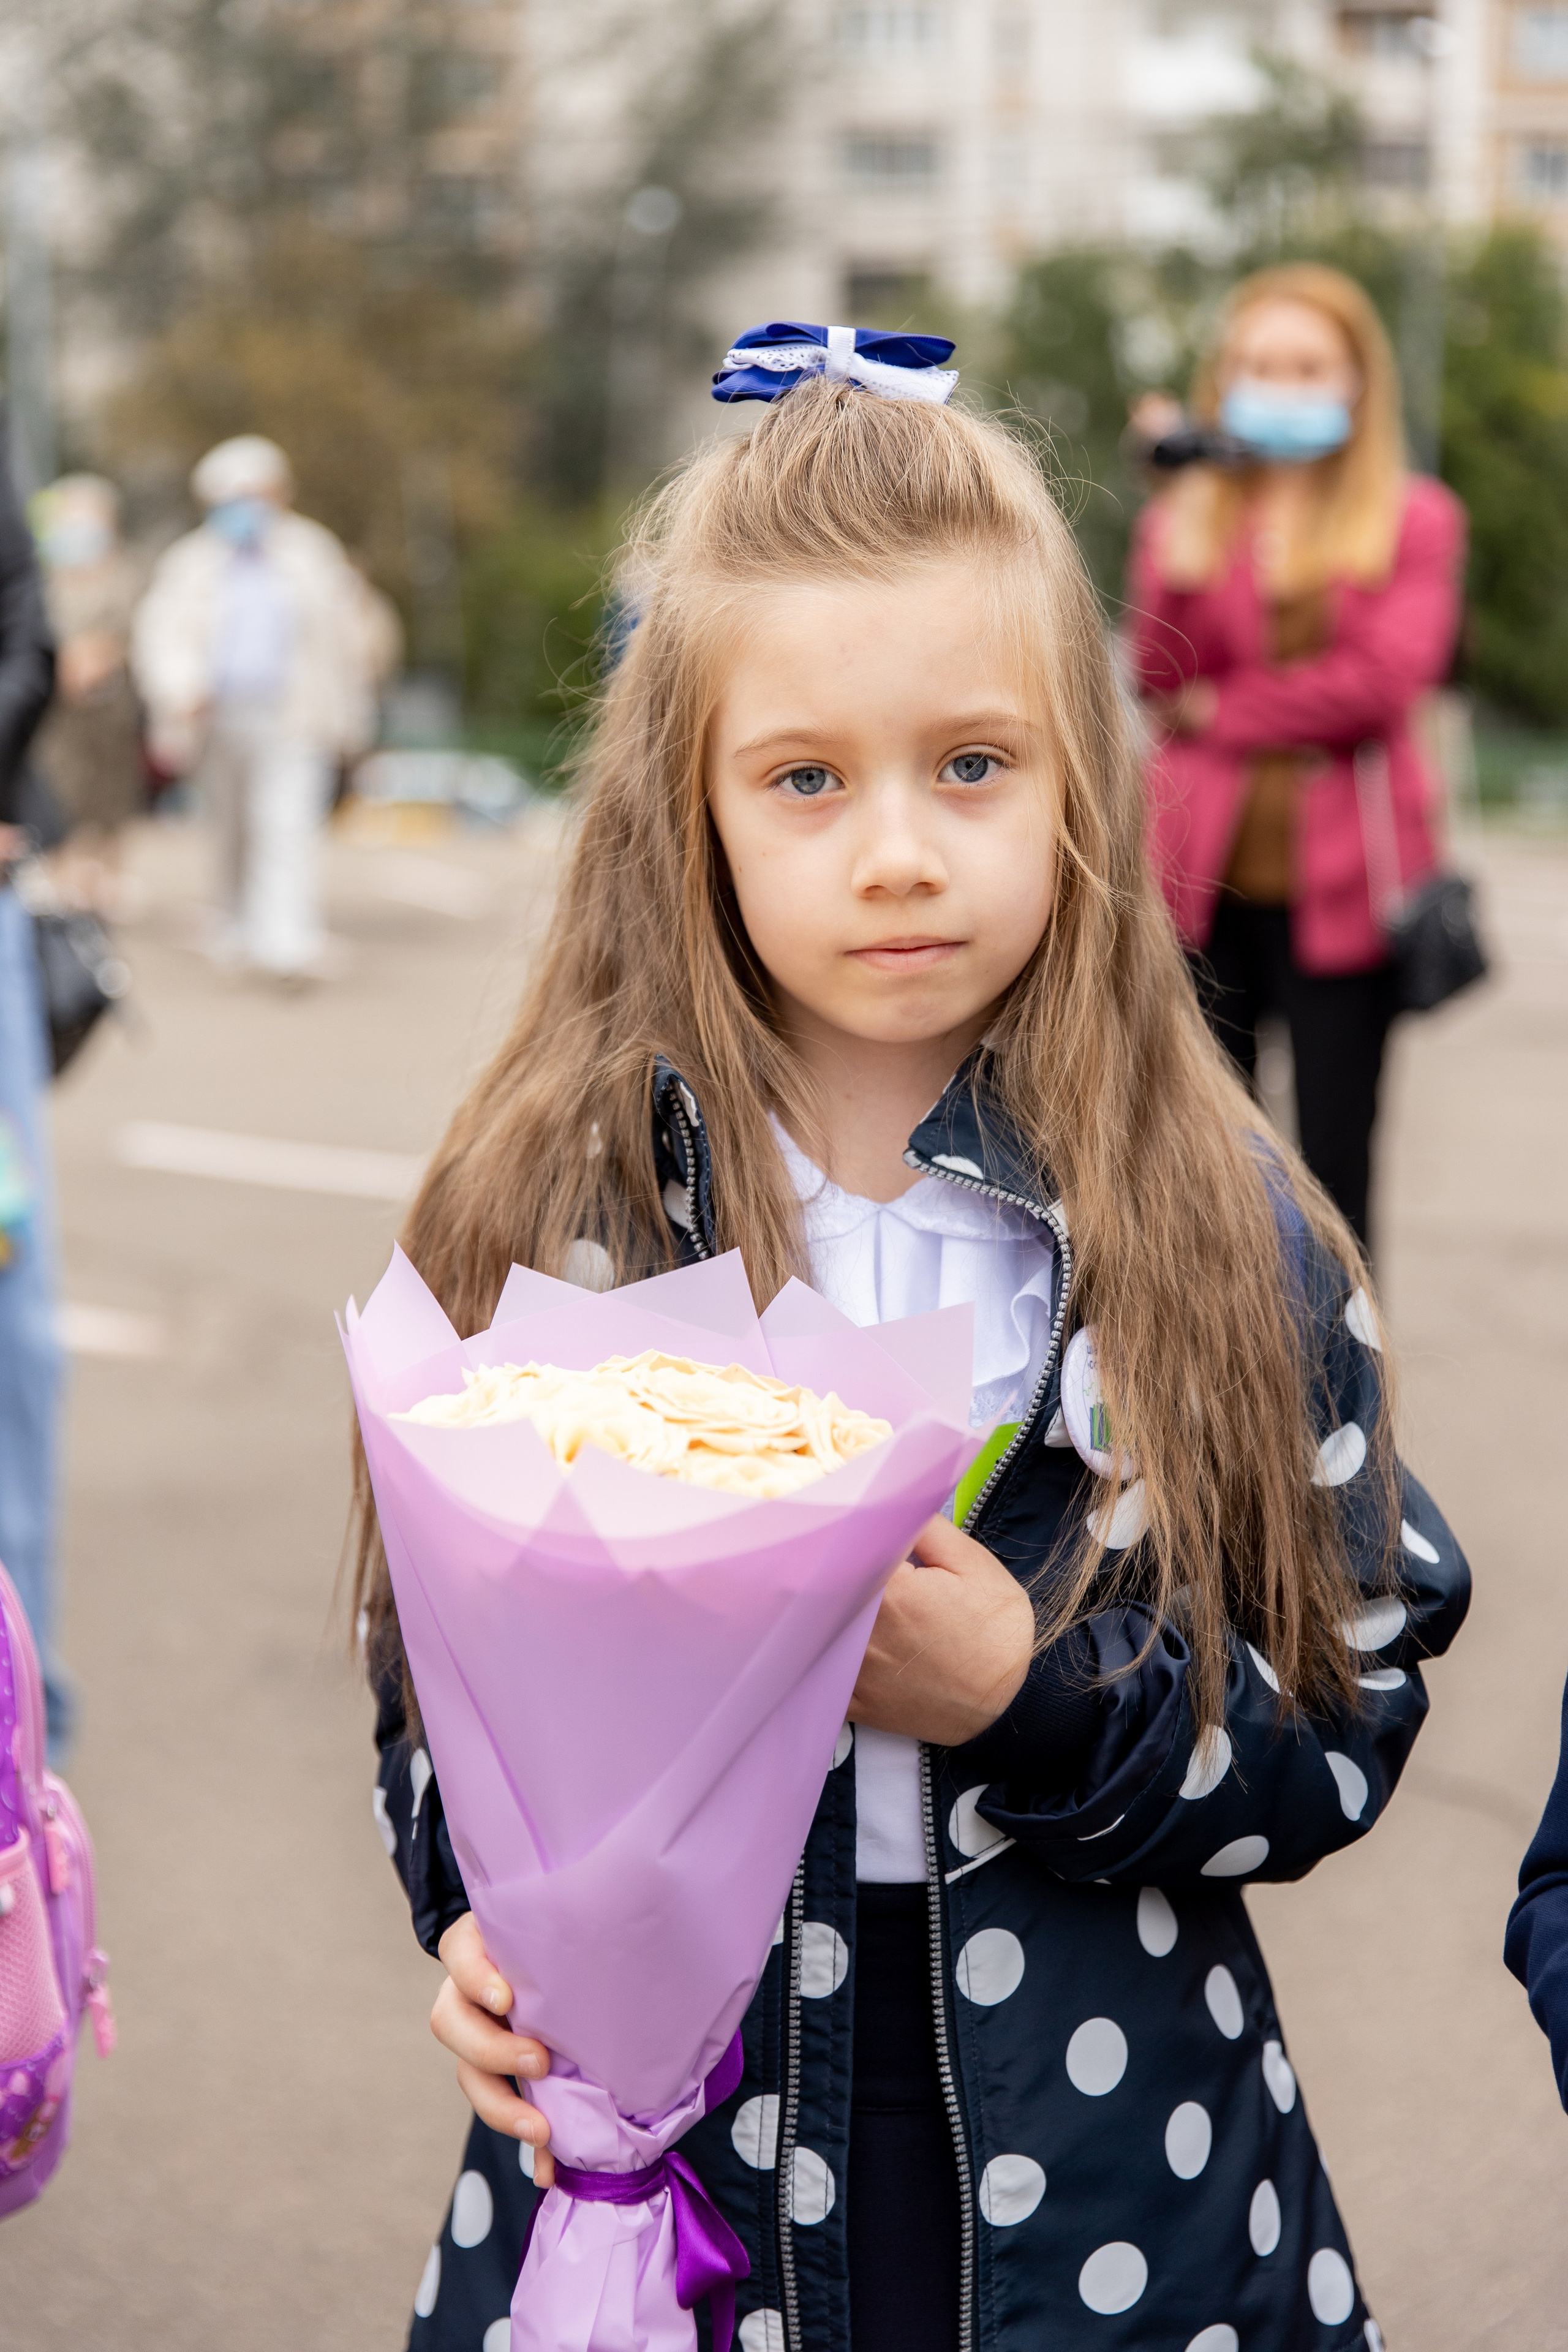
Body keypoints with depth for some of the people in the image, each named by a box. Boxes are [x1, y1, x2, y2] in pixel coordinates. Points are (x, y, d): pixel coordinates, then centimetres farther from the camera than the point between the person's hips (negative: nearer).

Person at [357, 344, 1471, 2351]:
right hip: (645, 2133, 0)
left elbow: (1350, 1714, -4)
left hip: (1113, 2178, 0)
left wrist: (1036, 1696, -19)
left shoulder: (1221, 1232, -6)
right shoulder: (547, 1209, -5)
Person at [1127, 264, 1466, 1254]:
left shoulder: (1415, 520, 3)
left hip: (1338, 883, -2)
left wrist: (1220, 712, -5)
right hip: (1203, 876, 2)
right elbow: (1162, 675, -4)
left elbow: (1384, 679, -11)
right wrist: (1183, 527, -11)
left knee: (1335, 1165, 0)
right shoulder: (1184, 514, 10)